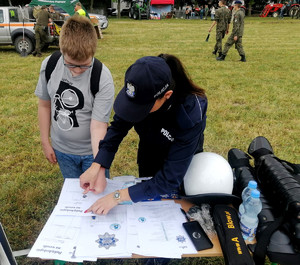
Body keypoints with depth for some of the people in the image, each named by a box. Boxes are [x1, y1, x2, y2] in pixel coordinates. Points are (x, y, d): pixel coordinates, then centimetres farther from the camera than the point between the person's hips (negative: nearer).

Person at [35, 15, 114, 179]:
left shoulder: (103, 79, -25)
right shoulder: (49, 65, -13)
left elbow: (98, 127, -25)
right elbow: (44, 105, 1)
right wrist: (45, 142, 5)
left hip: (92, 151, -3)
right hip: (61, 149, 4)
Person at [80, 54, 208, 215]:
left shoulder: (191, 115, -42)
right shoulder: (141, 92, -30)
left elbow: (170, 179, -38)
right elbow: (118, 126, -17)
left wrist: (118, 196, -39)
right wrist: (97, 166, -27)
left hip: (182, 166, -3)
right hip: (148, 162, 4)